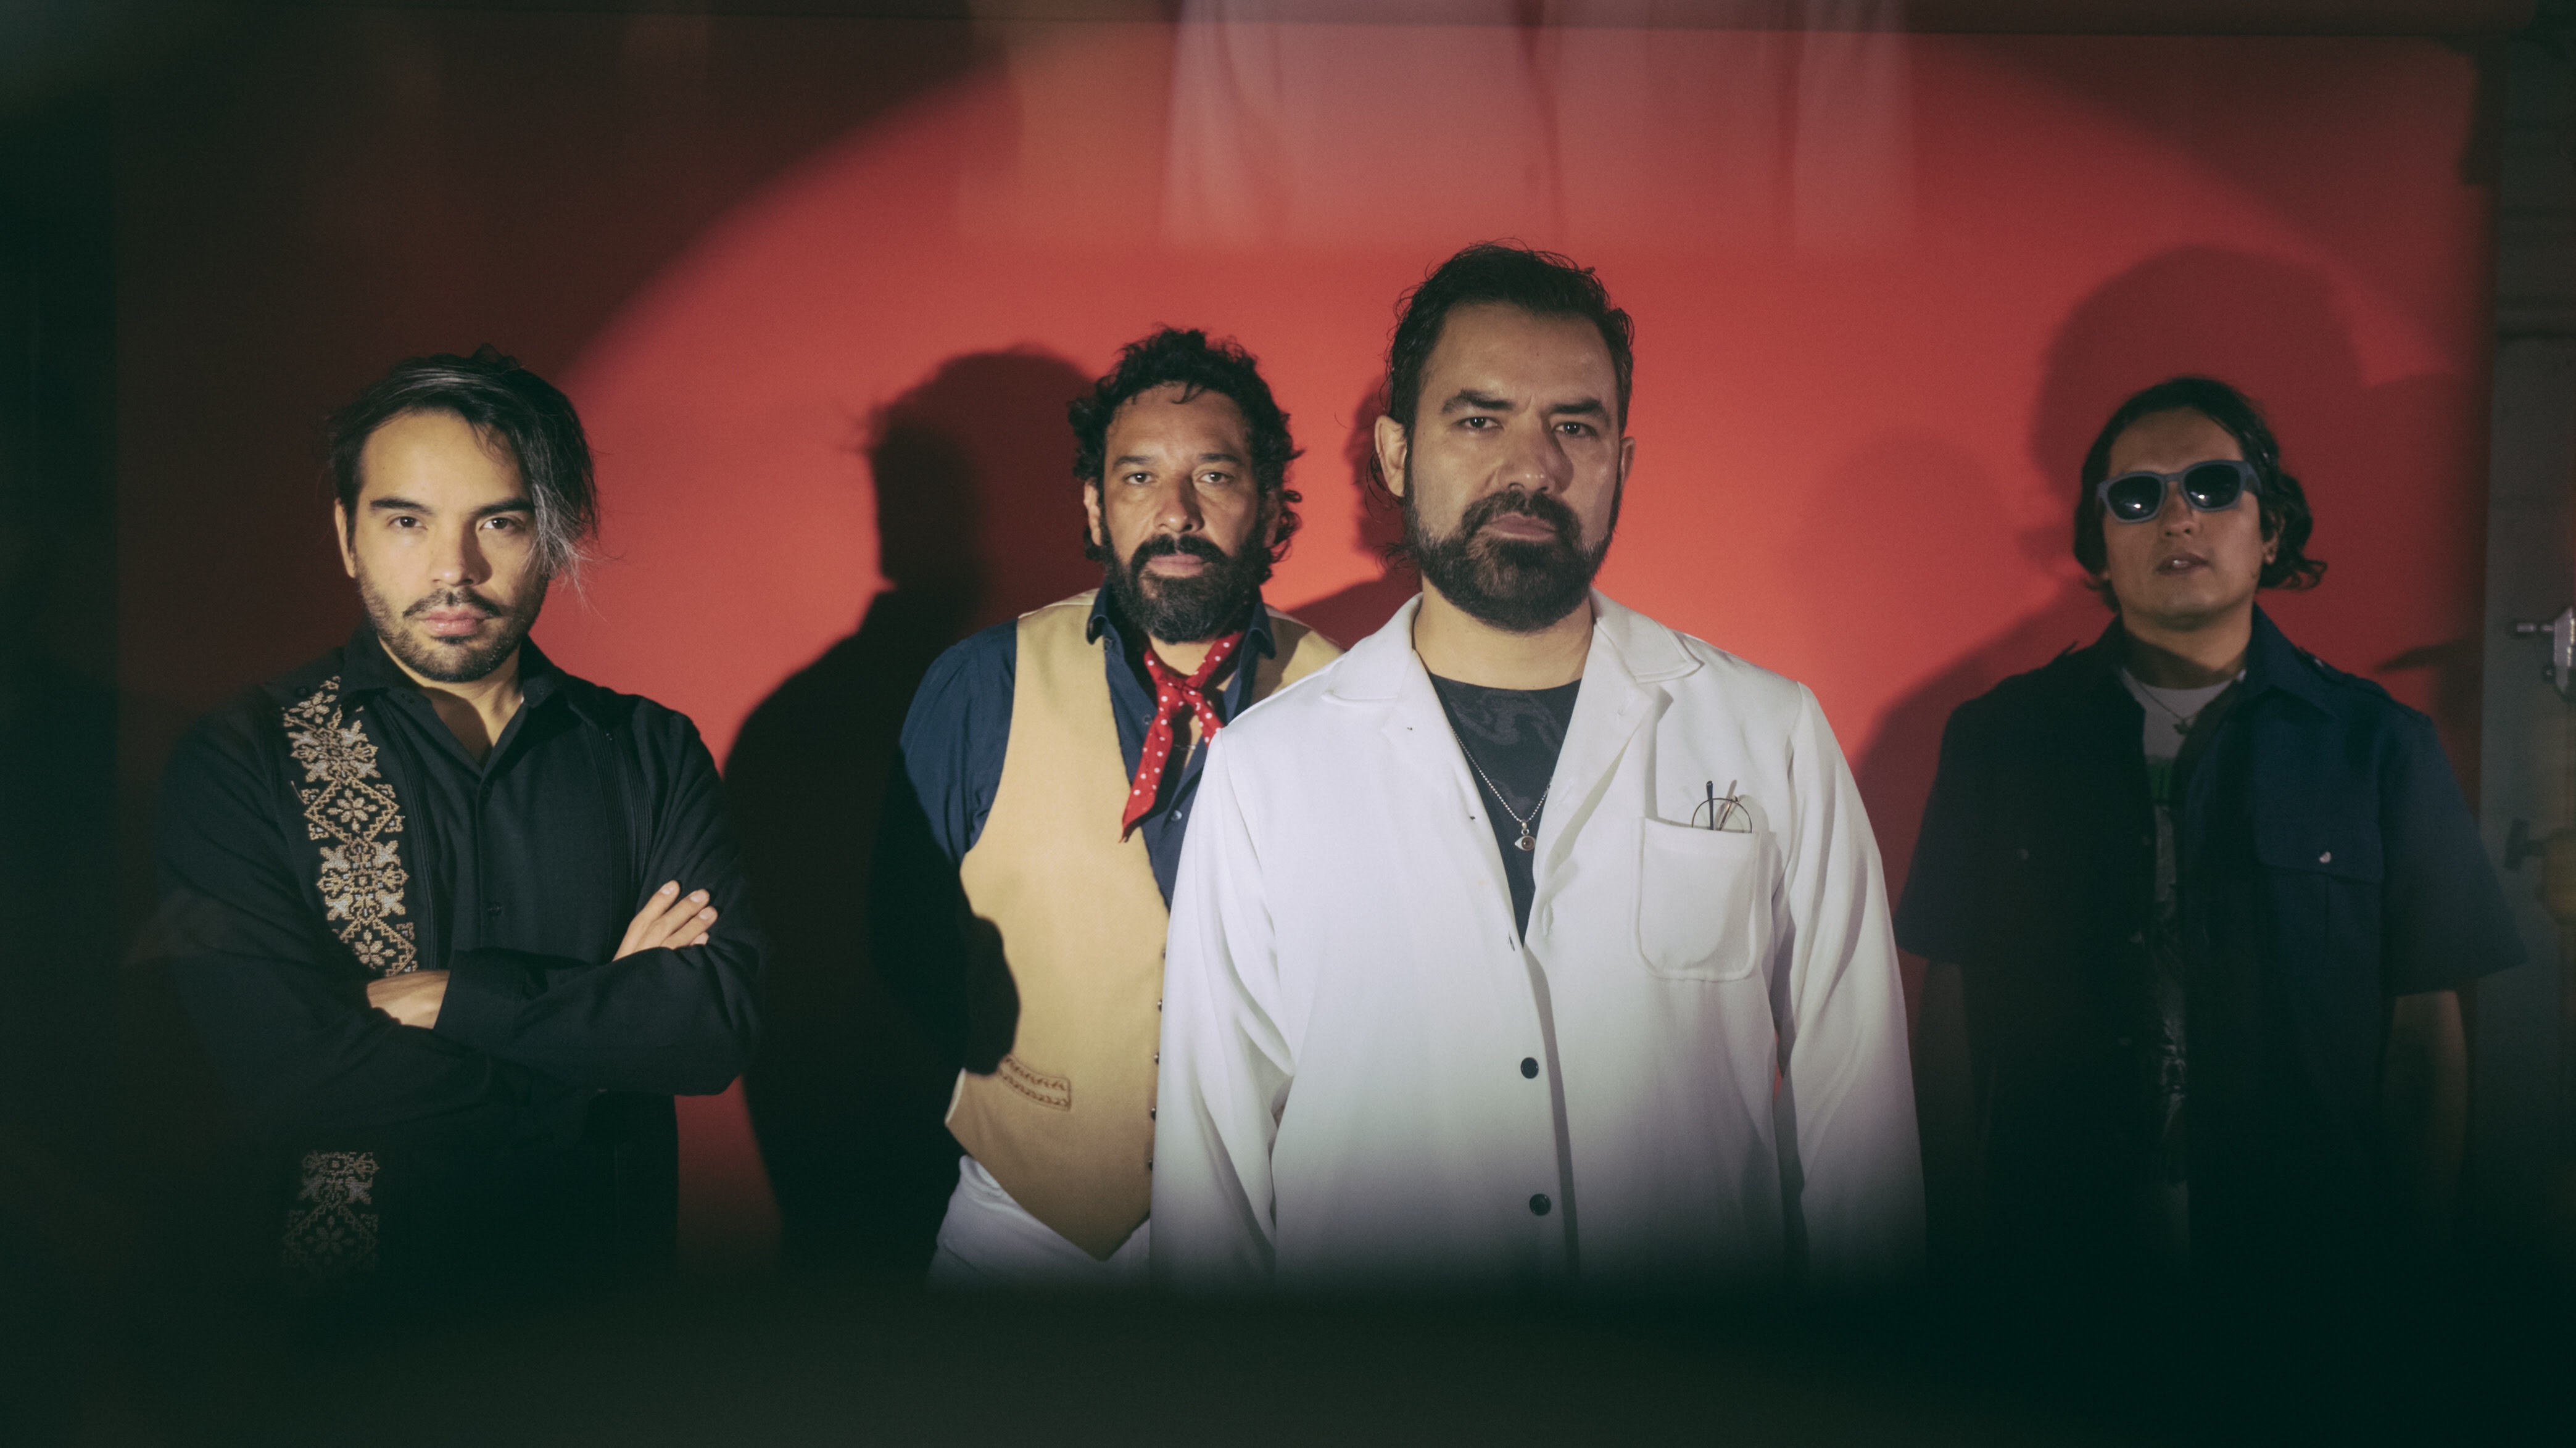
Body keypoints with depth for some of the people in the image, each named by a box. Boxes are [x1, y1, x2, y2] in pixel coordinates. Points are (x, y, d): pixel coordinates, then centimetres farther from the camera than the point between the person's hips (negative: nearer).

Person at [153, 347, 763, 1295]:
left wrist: (451, 997, -11)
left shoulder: (652, 751, 6)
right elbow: (290, 1081, -12)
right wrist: (611, 1013, -8)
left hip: (615, 1295, 1)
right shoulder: (239, 763, -1)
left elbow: (721, 1020, -6)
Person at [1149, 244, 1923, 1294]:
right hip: (1361, 1275, 0)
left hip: (1706, 1268, 1)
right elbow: (1214, 1149, -2)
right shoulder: (1261, 767, -6)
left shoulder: (1774, 737, -5)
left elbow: (1855, 1122, -2)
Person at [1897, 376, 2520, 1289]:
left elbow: (2424, 1033, 1)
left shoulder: (2380, 745, 1)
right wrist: (1951, 1248, -3)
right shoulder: (1998, 738, 1)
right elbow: (1953, 1008, 0)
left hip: (2307, 1253, 0)